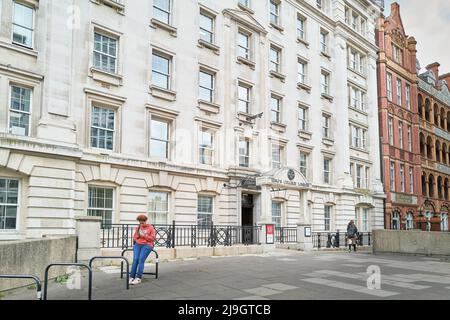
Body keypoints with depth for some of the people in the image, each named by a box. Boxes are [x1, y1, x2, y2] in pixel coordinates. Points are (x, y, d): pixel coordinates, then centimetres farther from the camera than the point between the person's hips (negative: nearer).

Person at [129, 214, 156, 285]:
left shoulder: (151, 228, 2)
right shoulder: (138, 228, 12)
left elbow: (153, 238, -3)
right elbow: (134, 237, 15)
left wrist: (144, 236, -13)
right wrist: (138, 235, -7)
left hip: (147, 245, -3)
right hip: (138, 245, 3)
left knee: (141, 260, -21)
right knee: (135, 259, -19)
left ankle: (138, 278, -21)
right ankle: (132, 277, -20)